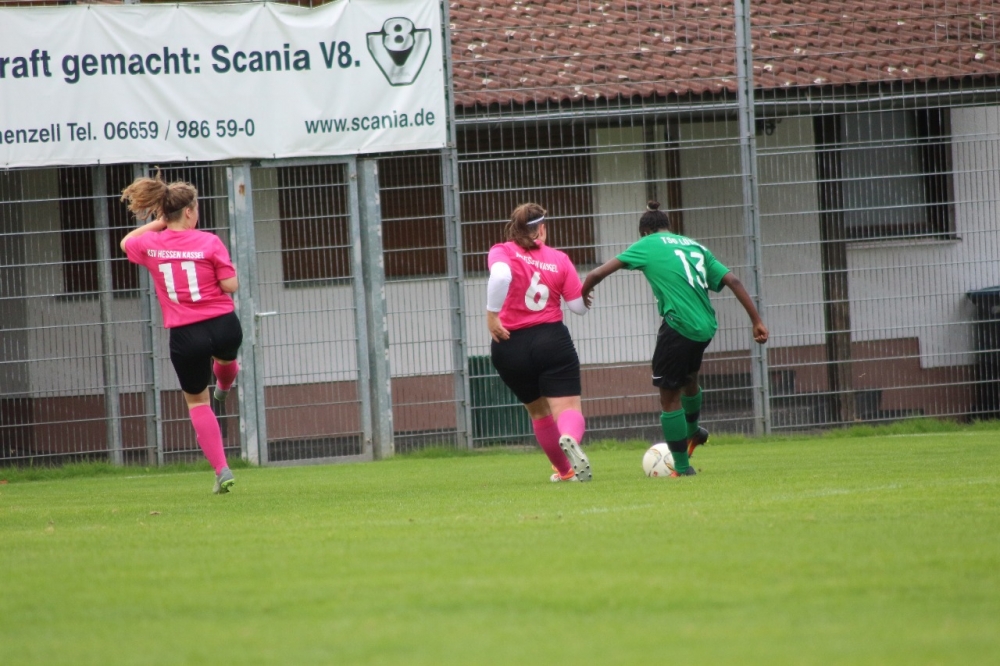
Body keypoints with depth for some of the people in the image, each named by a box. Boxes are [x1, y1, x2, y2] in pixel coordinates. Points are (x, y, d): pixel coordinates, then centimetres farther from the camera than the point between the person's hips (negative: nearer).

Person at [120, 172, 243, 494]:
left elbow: (126, 243, 22)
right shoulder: (209, 242, -11)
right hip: (223, 324, 0)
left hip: (185, 335, 0)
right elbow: (230, 285, -11)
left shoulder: (150, 245, -2)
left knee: (197, 400, 17)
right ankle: (224, 386, 75)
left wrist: (157, 223, 18)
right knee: (225, 356, 39)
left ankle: (221, 470, 8)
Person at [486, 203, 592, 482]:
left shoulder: (502, 252, -1)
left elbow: (501, 276, -25)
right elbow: (580, 306, 3)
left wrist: (491, 315, -17)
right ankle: (570, 439, -42)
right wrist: (585, 288, 23)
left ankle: (564, 469, 33)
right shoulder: (559, 259, 3)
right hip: (552, 340, -1)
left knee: (538, 410, 20)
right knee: (567, 407, -6)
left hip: (510, 347, 1)